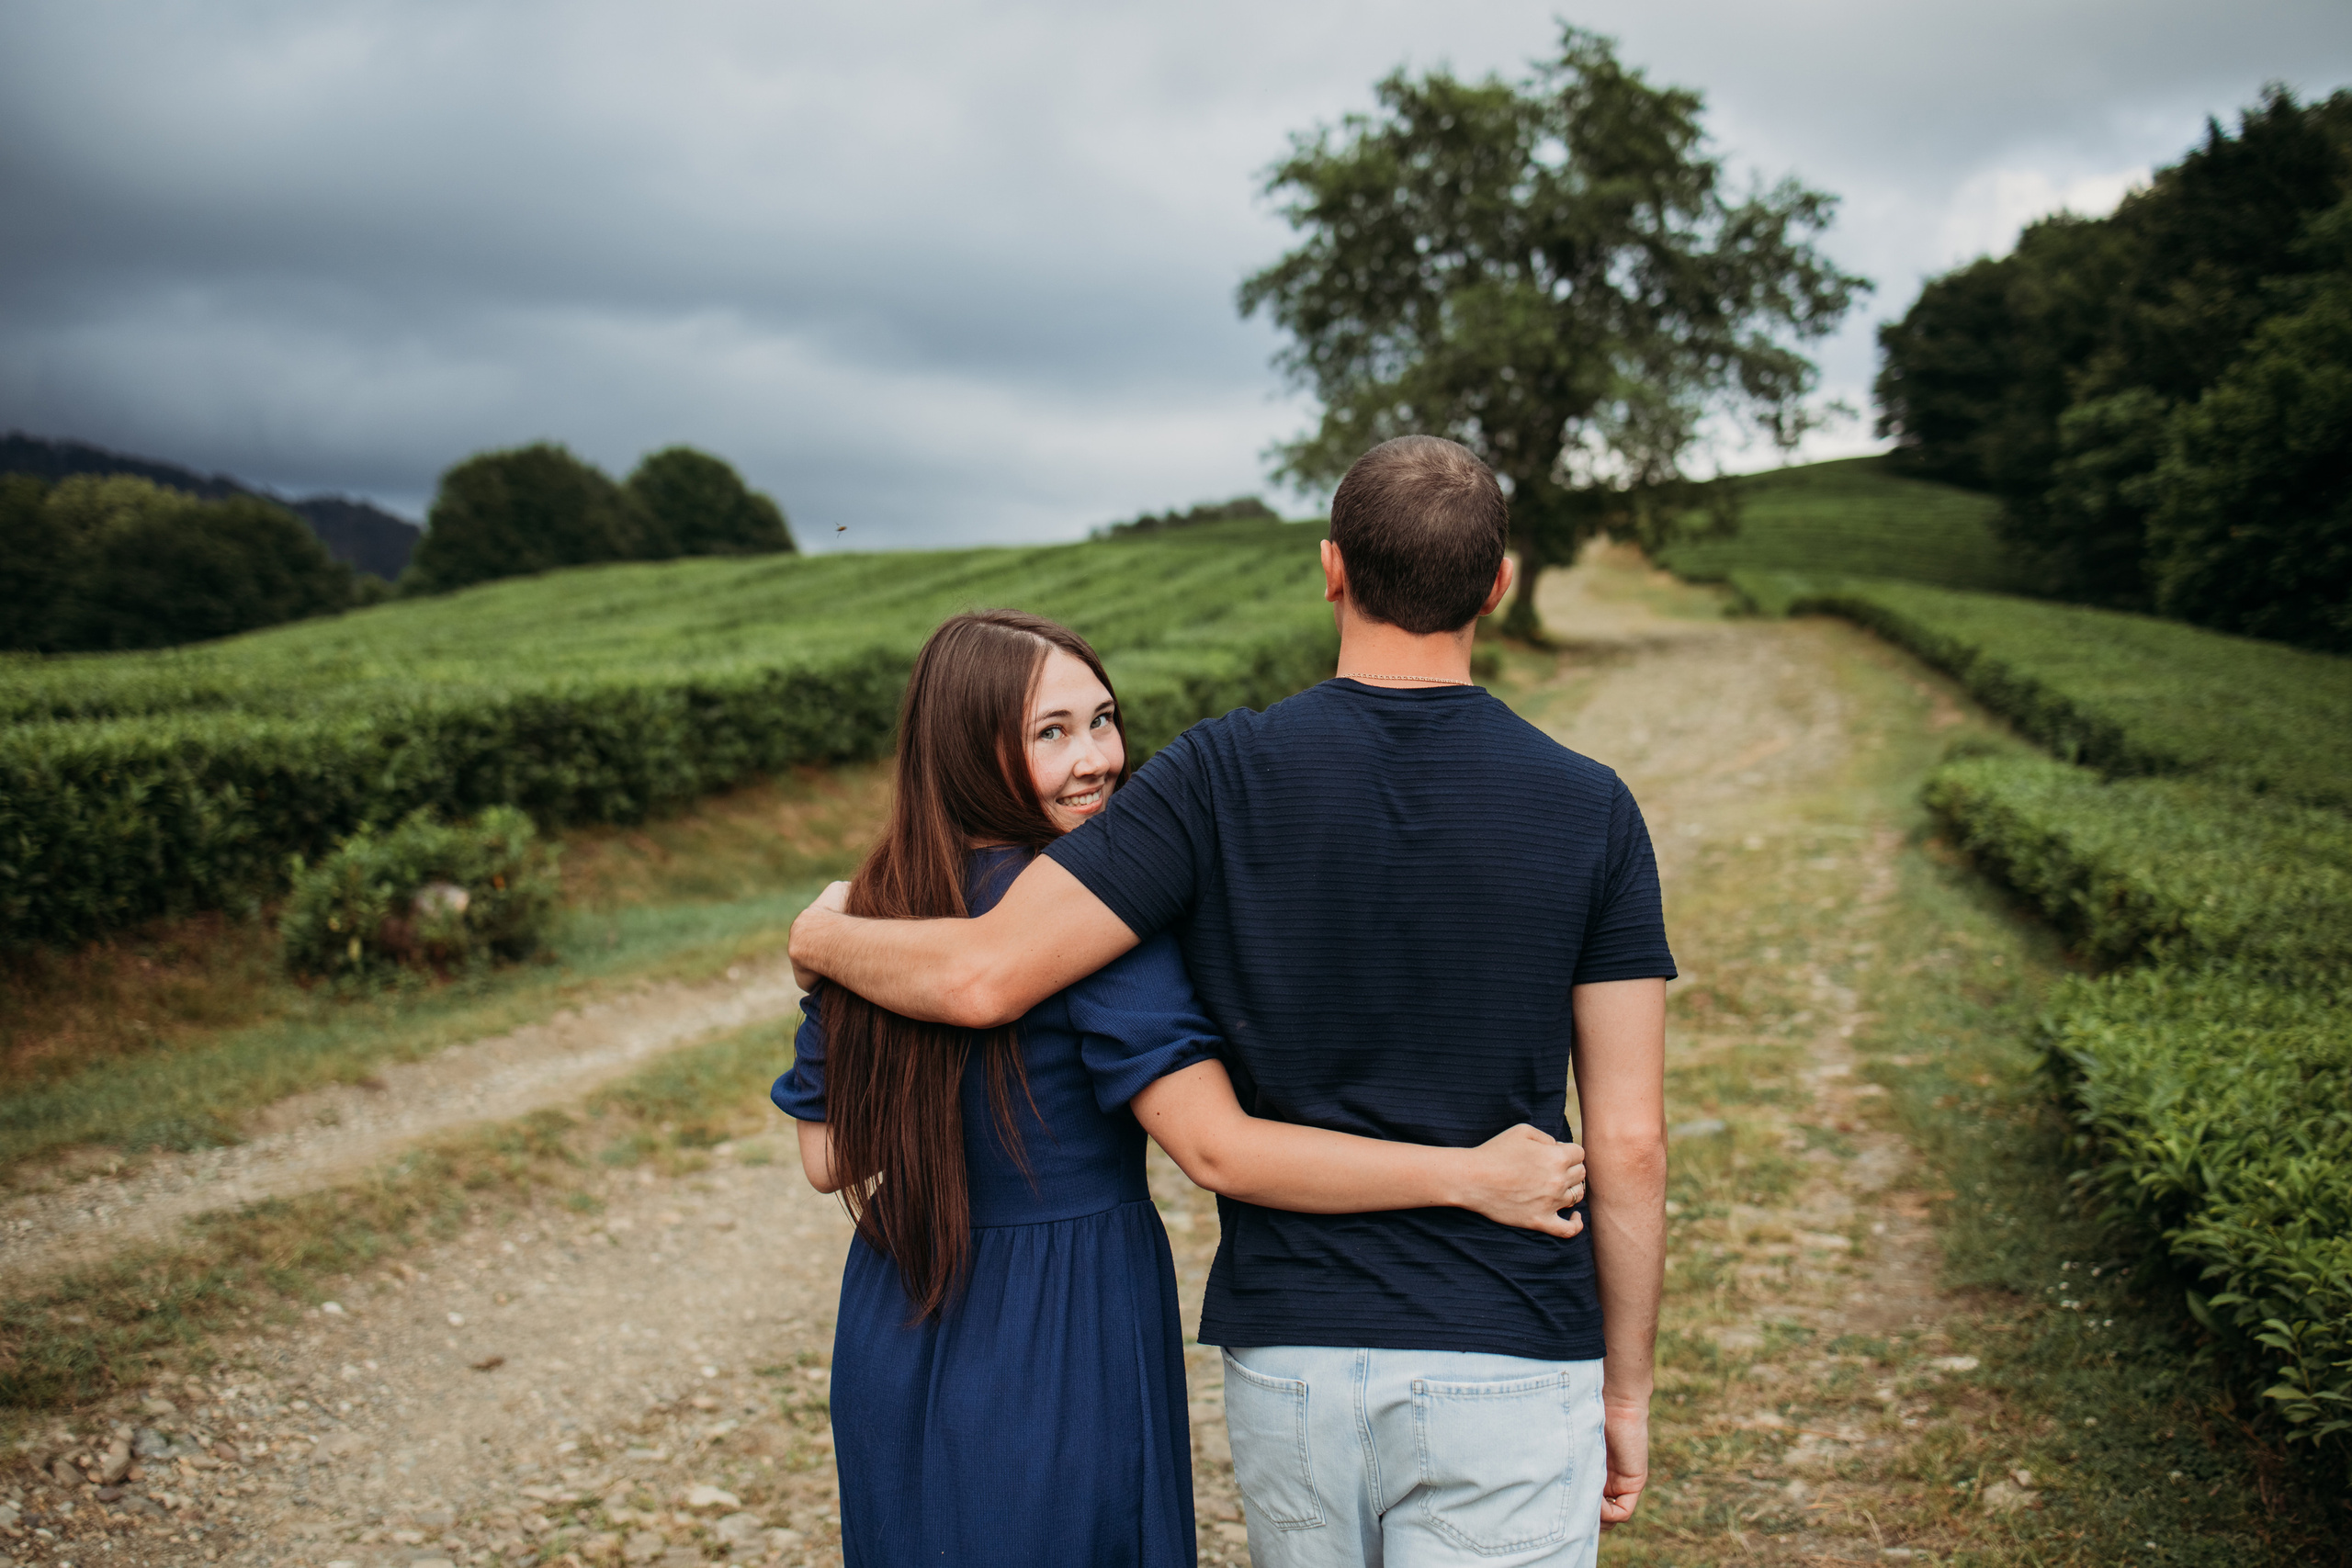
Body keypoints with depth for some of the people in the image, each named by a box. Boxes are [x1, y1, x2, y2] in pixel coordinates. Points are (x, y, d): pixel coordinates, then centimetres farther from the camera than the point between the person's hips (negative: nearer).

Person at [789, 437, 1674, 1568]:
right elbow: (1629, 1142, -5)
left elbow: (981, 976, -14)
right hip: (1506, 1378, -1)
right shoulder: (1589, 810, -6)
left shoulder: (1226, 776, -9)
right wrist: (1627, 1391, 8)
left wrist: (824, 936, 8)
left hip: (1289, 1359, 1)